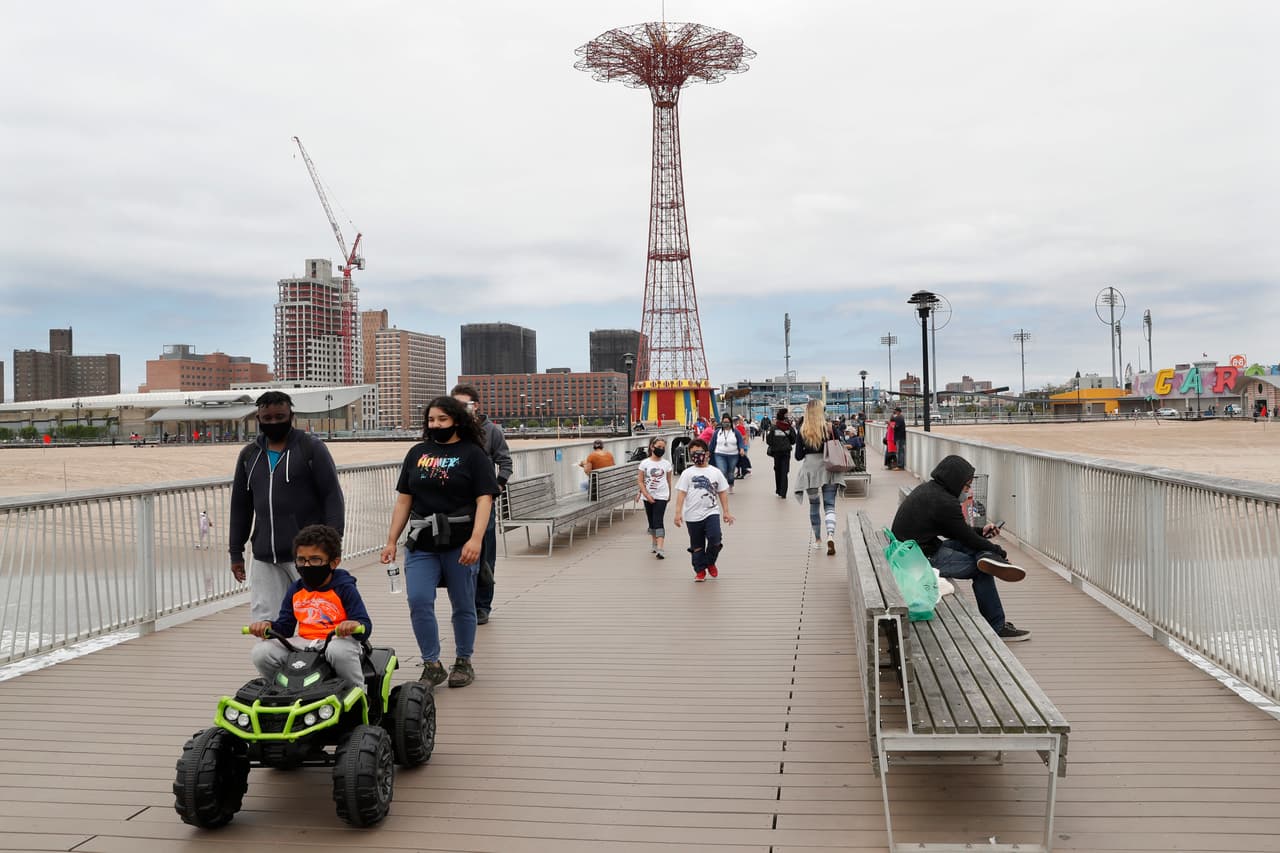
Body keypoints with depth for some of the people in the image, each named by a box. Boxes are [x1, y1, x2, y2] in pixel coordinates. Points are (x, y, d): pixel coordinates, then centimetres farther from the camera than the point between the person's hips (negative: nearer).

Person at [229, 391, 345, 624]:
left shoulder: (312, 448, 0)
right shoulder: (249, 455, 14)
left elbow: (332, 497, -3)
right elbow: (240, 506, 20)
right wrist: (235, 552, 17)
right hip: (264, 558, 5)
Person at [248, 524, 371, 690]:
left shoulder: (344, 589, 0)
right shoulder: (295, 590, 15)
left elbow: (365, 626, -6)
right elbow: (285, 626, 18)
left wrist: (355, 625, -30)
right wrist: (268, 626, -4)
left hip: (336, 640, -5)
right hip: (303, 643, 5)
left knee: (339, 650, -41)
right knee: (261, 652, -17)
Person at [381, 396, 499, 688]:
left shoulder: (473, 454, -1)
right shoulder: (417, 453, 11)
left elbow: (484, 500, -9)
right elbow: (404, 500, 14)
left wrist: (476, 539, -21)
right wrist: (391, 541, 9)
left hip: (459, 544, -3)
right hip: (421, 544, 3)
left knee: (463, 606, 7)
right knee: (418, 602, -8)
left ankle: (464, 662, 24)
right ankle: (432, 664, 5)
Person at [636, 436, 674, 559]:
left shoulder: (666, 463, 0)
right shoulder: (644, 463, -3)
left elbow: (668, 480, 12)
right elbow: (640, 481, -3)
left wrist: (669, 494, 18)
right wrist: (647, 495, -11)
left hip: (661, 496, -2)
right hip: (648, 497, 2)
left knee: (658, 521, -13)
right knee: (651, 521, 14)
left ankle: (660, 549, -19)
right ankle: (654, 544, 32)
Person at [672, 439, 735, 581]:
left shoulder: (716, 472, 7)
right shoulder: (687, 473, 2)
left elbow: (722, 492, 10)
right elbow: (681, 493, -2)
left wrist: (726, 512, 7)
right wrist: (678, 512, -9)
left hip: (711, 512, 0)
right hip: (693, 516, 0)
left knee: (715, 540, -16)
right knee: (697, 545, 7)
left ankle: (710, 562, 10)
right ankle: (700, 571, 22)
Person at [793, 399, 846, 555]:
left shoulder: (802, 431, -3)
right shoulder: (829, 428, -4)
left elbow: (798, 456, -1)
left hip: (809, 469, 1)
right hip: (828, 468, -1)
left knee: (813, 504, 16)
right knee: (829, 505, 2)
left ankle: (817, 539, 25)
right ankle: (830, 535, -21)